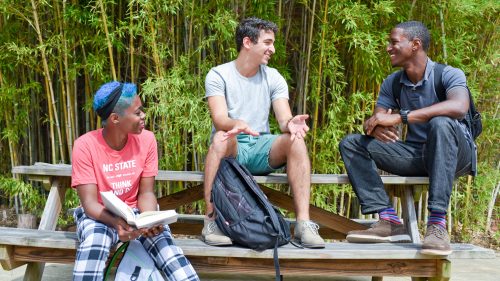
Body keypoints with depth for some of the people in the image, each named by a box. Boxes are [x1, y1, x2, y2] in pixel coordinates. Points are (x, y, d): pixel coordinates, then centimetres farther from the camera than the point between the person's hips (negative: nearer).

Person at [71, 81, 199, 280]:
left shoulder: (146, 139, -8)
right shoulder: (85, 145, -16)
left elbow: (146, 193, -5)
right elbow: (90, 202, -18)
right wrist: (116, 222, -38)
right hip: (99, 215, -2)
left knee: (161, 237, -28)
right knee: (95, 240, -35)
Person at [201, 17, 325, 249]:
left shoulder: (274, 78, 6)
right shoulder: (218, 75, -4)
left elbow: (284, 119, -5)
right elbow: (219, 119, -19)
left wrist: (291, 123, -31)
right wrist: (237, 124, -44)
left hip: (261, 148, 3)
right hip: (230, 149, -3)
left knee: (296, 140, -26)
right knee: (222, 137, -36)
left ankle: (304, 224, -29)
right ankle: (211, 222, -36)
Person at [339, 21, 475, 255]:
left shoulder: (449, 75, -13)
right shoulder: (392, 83, 7)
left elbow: (459, 107, -34)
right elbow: (376, 119, 1)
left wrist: (399, 117, -38)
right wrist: (374, 127, -27)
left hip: (455, 156, -6)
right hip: (416, 155, 6)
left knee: (441, 123, -39)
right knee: (350, 144, -8)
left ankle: (437, 224, -42)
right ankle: (389, 221, -24)